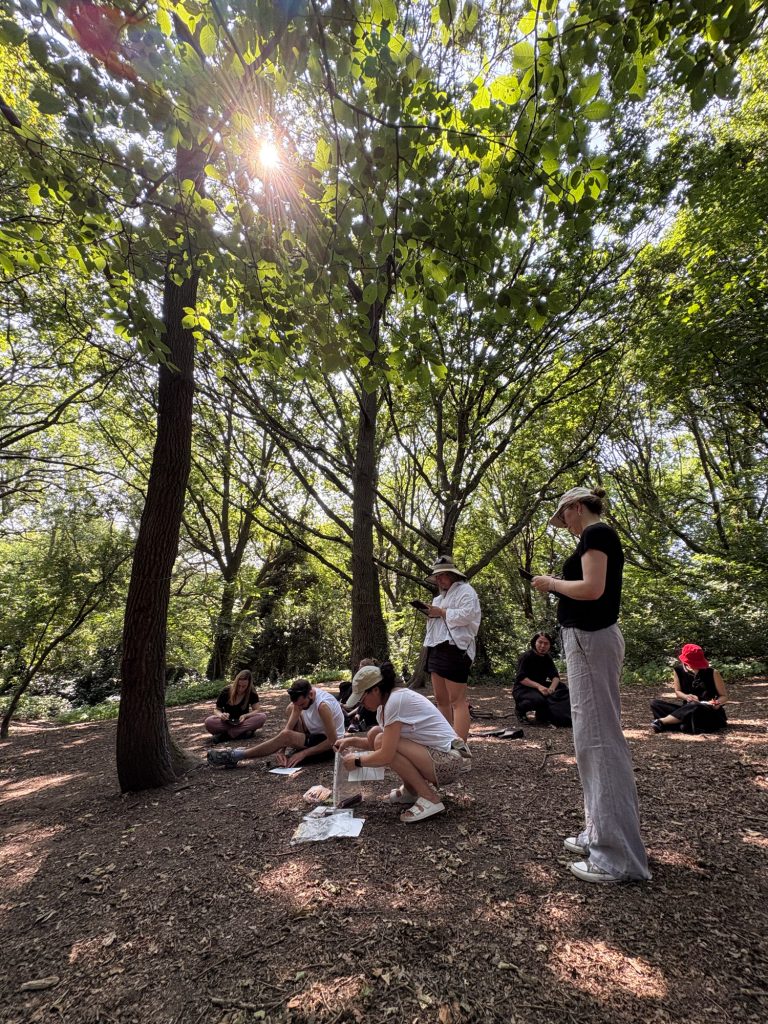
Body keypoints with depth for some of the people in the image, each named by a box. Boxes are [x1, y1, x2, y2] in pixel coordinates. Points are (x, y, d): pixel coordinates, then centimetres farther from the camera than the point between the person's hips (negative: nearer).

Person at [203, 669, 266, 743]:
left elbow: (257, 710, -13)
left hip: (243, 722, 1)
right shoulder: (226, 691, -11)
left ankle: (226, 734, -27)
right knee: (208, 722, -32)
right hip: (227, 722, 0)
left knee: (262, 717, -31)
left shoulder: (252, 693, -10)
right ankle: (243, 731, -28)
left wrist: (245, 716, -31)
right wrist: (221, 714, -27)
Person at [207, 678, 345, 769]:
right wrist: (281, 749, -25)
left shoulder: (322, 705, -32)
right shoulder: (302, 698, -9)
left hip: (329, 745, -8)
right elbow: (288, 727, -9)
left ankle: (235, 756, -15)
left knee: (286, 736, -25)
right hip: (316, 734, 8)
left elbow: (333, 740, -28)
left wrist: (304, 753, -26)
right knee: (291, 709, 7)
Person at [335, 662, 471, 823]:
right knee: (375, 734, 4)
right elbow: (378, 743, 18)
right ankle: (412, 789, 16)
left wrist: (357, 760, -8)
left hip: (449, 760, -9)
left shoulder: (395, 700, -22)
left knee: (382, 741, -21)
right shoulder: (384, 703, 6)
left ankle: (430, 799, -9)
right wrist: (352, 740, 5)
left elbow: (386, 755, -24)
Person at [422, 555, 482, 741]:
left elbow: (466, 615, -17)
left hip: (455, 649, -9)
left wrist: (441, 612, -10)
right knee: (441, 699, 12)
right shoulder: (440, 597, 25)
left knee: (457, 700, -10)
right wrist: (430, 615, 10)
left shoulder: (465, 590, -2)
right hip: (437, 649, 9)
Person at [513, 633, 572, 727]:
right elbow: (521, 678, -23)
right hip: (523, 688, -8)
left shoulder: (547, 657, 6)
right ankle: (521, 709, -5)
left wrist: (552, 687, -25)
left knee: (562, 688, -9)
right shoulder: (526, 656, -15)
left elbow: (555, 676, -2)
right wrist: (538, 686, -36)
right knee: (538, 699, -36)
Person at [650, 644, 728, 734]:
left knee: (694, 707, -40)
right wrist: (686, 696, -17)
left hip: (710, 712, -3)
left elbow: (724, 696, -1)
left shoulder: (712, 673, -9)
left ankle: (662, 722, -31)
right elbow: (678, 691, 6)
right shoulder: (679, 670, -3)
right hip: (687, 709, 4)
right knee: (655, 704, -16)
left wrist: (717, 703, -24)